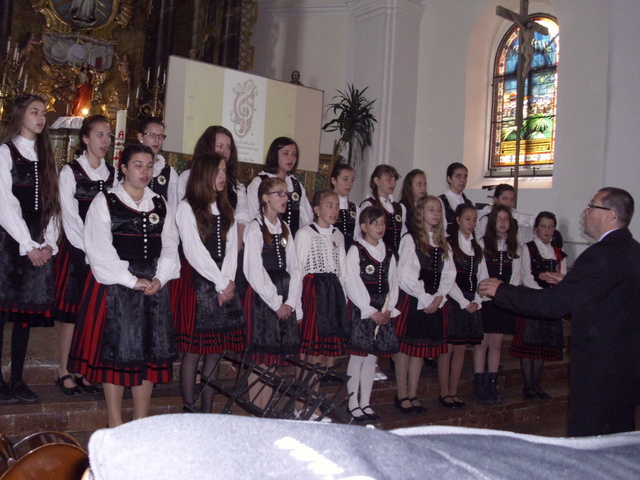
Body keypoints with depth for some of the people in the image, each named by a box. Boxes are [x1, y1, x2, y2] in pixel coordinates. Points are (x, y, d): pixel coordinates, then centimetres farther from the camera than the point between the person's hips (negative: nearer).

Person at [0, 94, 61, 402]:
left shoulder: (45, 156, 17)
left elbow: (52, 203, 12)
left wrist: (49, 243, 0)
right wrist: (28, 246, -13)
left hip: (39, 247, 5)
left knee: (27, 311, 6)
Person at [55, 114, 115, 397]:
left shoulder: (112, 174, 10)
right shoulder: (71, 172, -3)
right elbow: (70, 217, -7)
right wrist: (89, 251, -11)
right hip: (77, 251, -4)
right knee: (72, 311, 0)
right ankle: (64, 373, 10)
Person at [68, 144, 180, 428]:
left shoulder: (160, 205, 13)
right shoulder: (105, 202, 0)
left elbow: (169, 246, 8)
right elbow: (99, 250, -8)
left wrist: (159, 279, -9)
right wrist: (132, 281, -14)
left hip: (154, 285, 4)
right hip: (114, 285, -4)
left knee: (151, 350, 4)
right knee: (116, 349, -1)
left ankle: (141, 421, 16)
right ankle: (115, 422, 12)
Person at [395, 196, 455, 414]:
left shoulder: (442, 242, 14)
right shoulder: (410, 239, -6)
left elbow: (449, 273, 9)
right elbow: (405, 275, -13)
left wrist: (439, 296, -5)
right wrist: (423, 298, -13)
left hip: (433, 303, 6)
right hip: (411, 300, -6)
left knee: (421, 348, 10)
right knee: (405, 346, 0)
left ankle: (413, 395, 18)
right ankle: (402, 396, 9)